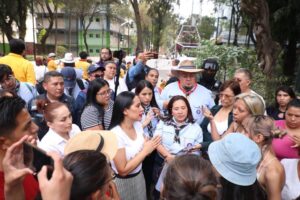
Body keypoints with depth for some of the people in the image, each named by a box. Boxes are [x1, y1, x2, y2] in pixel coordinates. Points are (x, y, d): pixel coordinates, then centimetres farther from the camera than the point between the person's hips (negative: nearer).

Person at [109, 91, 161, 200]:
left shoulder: (137, 125, -6)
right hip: (123, 182, -6)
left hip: (139, 176, 7)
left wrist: (150, 146, -13)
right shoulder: (116, 134, -27)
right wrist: (145, 151, -22)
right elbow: (123, 170, -24)